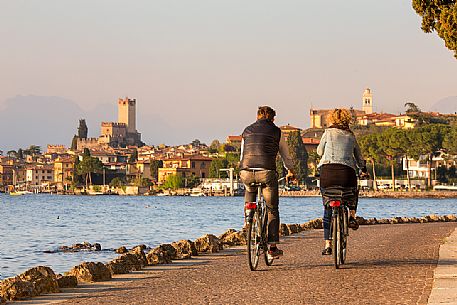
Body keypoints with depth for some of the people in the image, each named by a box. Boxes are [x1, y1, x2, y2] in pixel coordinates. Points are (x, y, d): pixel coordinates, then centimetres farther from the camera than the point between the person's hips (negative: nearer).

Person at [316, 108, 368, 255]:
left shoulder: (328, 133, 9)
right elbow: (359, 157, 28)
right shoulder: (351, 136, 17)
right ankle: (352, 215, 13)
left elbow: (320, 151, 20)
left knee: (327, 210, 7)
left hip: (327, 171, -1)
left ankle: (328, 244, 4)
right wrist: (363, 169, 47)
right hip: (347, 172, 1)